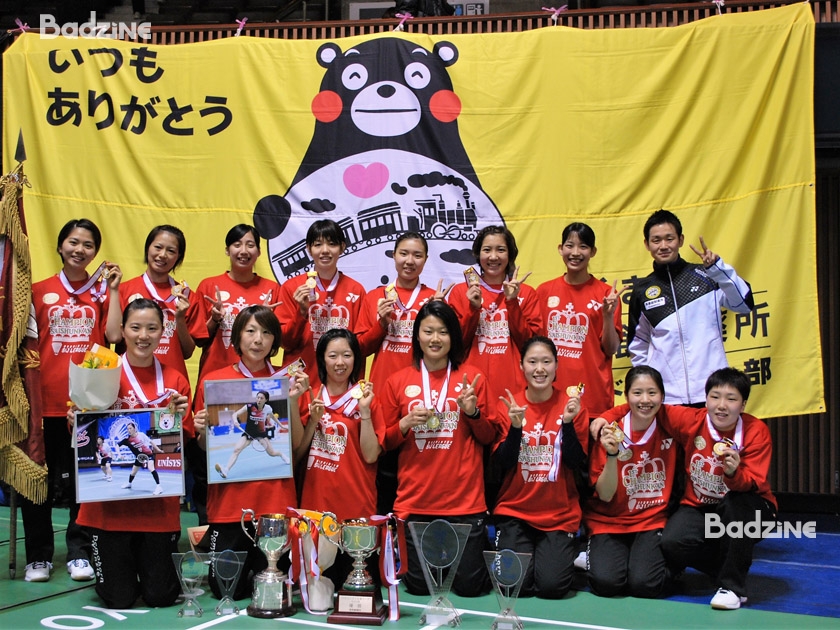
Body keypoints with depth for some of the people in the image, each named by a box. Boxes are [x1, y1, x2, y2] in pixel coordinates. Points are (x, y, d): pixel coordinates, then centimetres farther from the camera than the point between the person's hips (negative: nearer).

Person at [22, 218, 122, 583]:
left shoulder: (102, 291, 7)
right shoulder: (39, 291, 7)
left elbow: (114, 335, -8)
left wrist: (112, 289, -5)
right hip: (47, 399, 1)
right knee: (38, 480, 5)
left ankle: (79, 553, 15)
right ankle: (38, 556, 16)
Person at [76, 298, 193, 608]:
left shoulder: (175, 381, 3)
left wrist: (178, 416, -13)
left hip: (158, 501, 1)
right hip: (111, 499, -1)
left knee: (161, 596, 3)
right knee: (119, 599, 0)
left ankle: (149, 560, 35)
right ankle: (116, 566, 33)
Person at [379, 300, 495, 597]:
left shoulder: (472, 378, 4)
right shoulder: (397, 382, 5)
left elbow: (488, 437, 8)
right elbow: (385, 443, 9)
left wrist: (473, 412, -11)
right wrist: (406, 423, -9)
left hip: (464, 499, -1)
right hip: (415, 500, 1)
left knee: (469, 586, 0)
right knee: (419, 587, 3)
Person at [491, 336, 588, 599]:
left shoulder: (571, 405, -3)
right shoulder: (509, 404, -2)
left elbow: (576, 462, -8)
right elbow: (502, 463, -7)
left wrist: (568, 422, -21)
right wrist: (515, 426, -21)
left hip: (560, 515, 0)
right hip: (514, 511, 1)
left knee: (551, 586, -14)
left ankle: (562, 557, 19)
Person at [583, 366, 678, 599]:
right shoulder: (611, 433, -10)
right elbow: (605, 496, -12)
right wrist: (612, 455, -26)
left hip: (653, 521, 1)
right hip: (609, 522, -1)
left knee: (644, 584, -23)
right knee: (606, 582, -25)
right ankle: (596, 554, 8)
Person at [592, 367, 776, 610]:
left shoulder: (756, 431, -16)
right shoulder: (692, 420, -10)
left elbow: (753, 484, -26)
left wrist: (733, 473, -48)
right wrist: (608, 416, -11)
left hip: (745, 508, -2)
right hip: (700, 507, 2)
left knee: (735, 504, -39)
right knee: (672, 543, -28)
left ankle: (733, 586, -20)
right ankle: (725, 567, 6)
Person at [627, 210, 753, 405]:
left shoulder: (706, 277, 4)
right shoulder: (642, 290, 11)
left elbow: (744, 304, -10)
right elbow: (638, 344, 19)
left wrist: (718, 267, -21)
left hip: (710, 391, -1)